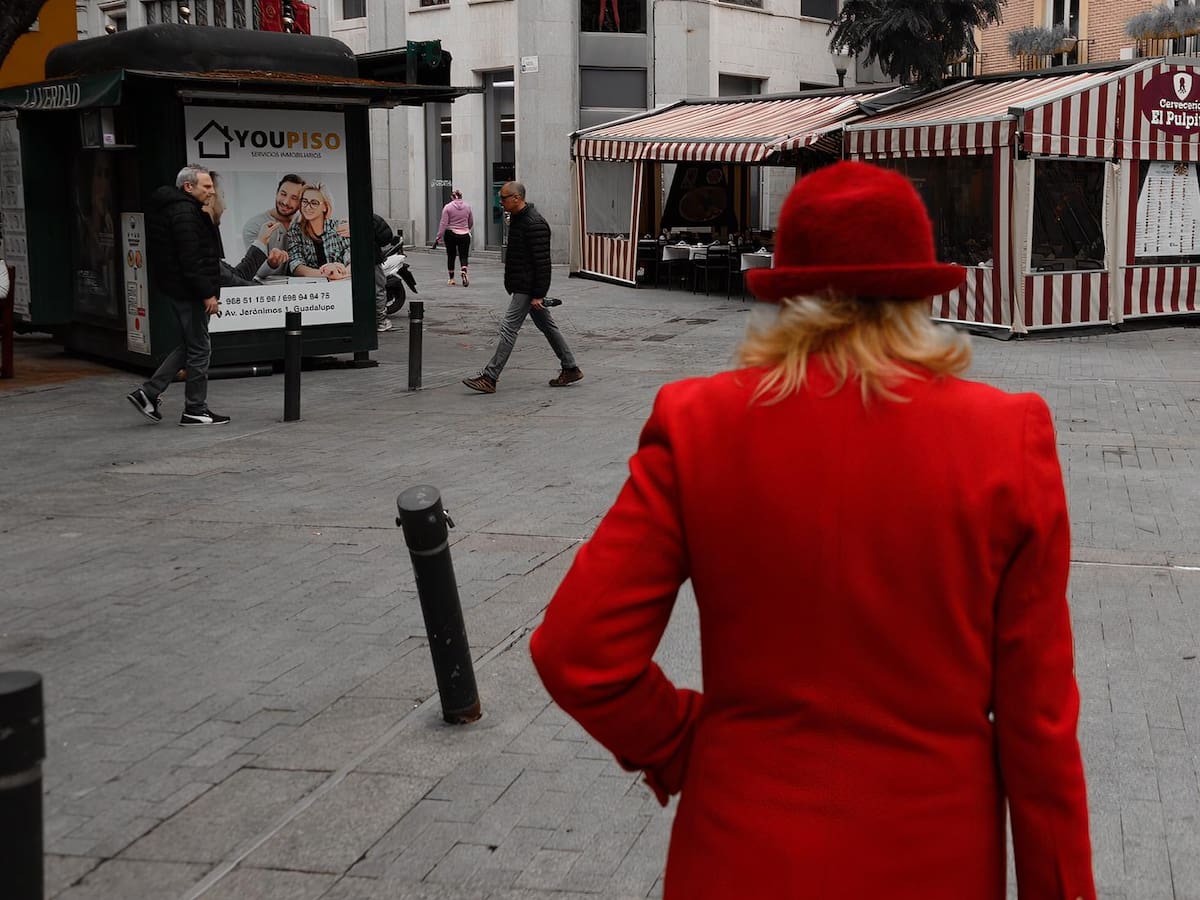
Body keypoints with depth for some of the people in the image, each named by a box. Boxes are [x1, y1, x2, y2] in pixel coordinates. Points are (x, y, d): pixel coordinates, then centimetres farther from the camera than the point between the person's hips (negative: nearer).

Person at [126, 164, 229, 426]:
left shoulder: (172, 207, 16)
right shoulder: (185, 212, -18)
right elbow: (191, 260, -24)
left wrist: (208, 289, 22)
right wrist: (207, 294, -20)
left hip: (177, 287, 10)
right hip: (188, 290, -10)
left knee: (191, 345, 18)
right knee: (199, 348, -1)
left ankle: (149, 393, 15)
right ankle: (195, 411, 8)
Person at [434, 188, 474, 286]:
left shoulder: (448, 207, -5)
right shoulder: (467, 207, 3)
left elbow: (443, 224, -10)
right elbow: (471, 223, 13)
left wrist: (438, 237, -8)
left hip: (450, 235, -1)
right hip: (464, 235, 1)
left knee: (451, 256, 13)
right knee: (463, 256, 2)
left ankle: (451, 279, 18)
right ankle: (464, 273, -26)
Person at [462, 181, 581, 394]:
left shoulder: (534, 224, -20)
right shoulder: (517, 219, 13)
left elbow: (542, 262, -23)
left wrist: (538, 294, -23)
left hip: (528, 288, -11)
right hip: (522, 286, 11)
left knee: (508, 328, -10)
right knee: (547, 326, 15)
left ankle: (489, 378, -9)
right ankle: (571, 369, 23)